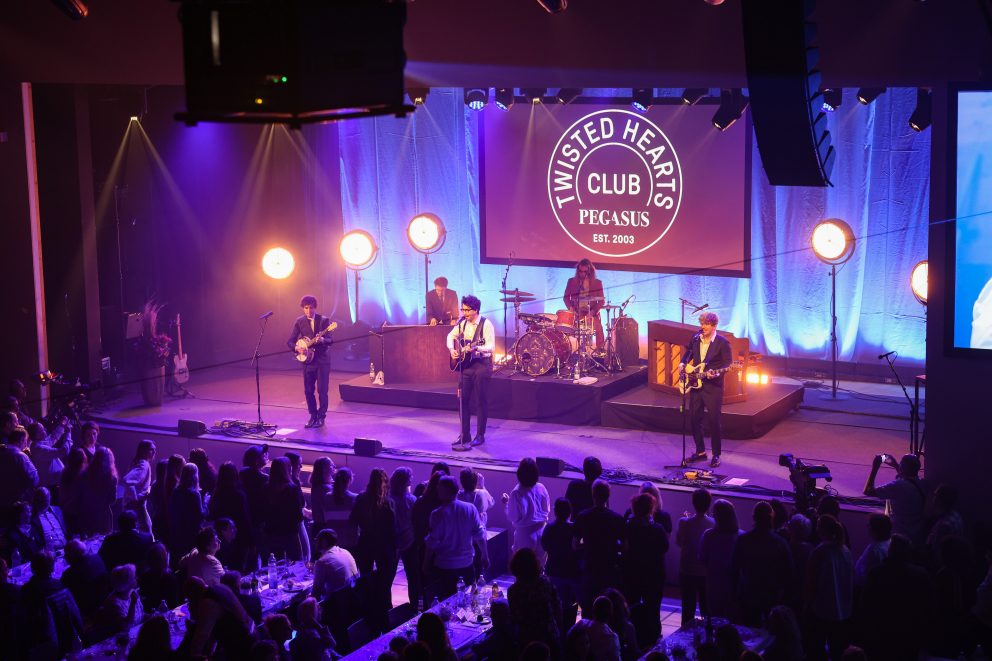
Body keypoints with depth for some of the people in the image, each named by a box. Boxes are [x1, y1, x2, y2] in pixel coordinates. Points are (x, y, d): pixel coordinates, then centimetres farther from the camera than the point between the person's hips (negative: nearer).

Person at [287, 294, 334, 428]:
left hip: (322, 360, -3)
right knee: (308, 390, 5)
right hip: (307, 360, 3)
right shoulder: (299, 321, 3)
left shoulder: (324, 320, -4)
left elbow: (329, 341, -10)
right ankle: (313, 416, 18)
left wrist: (322, 340, -31)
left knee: (322, 390, -4)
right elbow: (290, 341, 4)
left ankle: (321, 417, 7)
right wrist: (297, 348, -16)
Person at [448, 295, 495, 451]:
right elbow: (451, 336, 22)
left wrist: (475, 348, -34)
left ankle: (480, 435, 10)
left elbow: (491, 347, -19)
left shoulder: (486, 324, -12)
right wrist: (452, 350, 4)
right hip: (465, 365, 6)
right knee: (464, 400, 4)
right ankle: (465, 435, 11)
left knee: (482, 401, 2)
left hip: (482, 365, -6)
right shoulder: (462, 323, 6)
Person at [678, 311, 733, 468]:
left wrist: (716, 373, -24)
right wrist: (683, 364, 4)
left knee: (714, 421, -3)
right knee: (694, 418, 9)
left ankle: (716, 455, 8)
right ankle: (700, 451, 23)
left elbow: (728, 364, -9)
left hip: (713, 387, -6)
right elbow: (688, 353, 22)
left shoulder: (722, 342, -9)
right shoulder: (695, 338, 7)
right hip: (695, 384, 6)